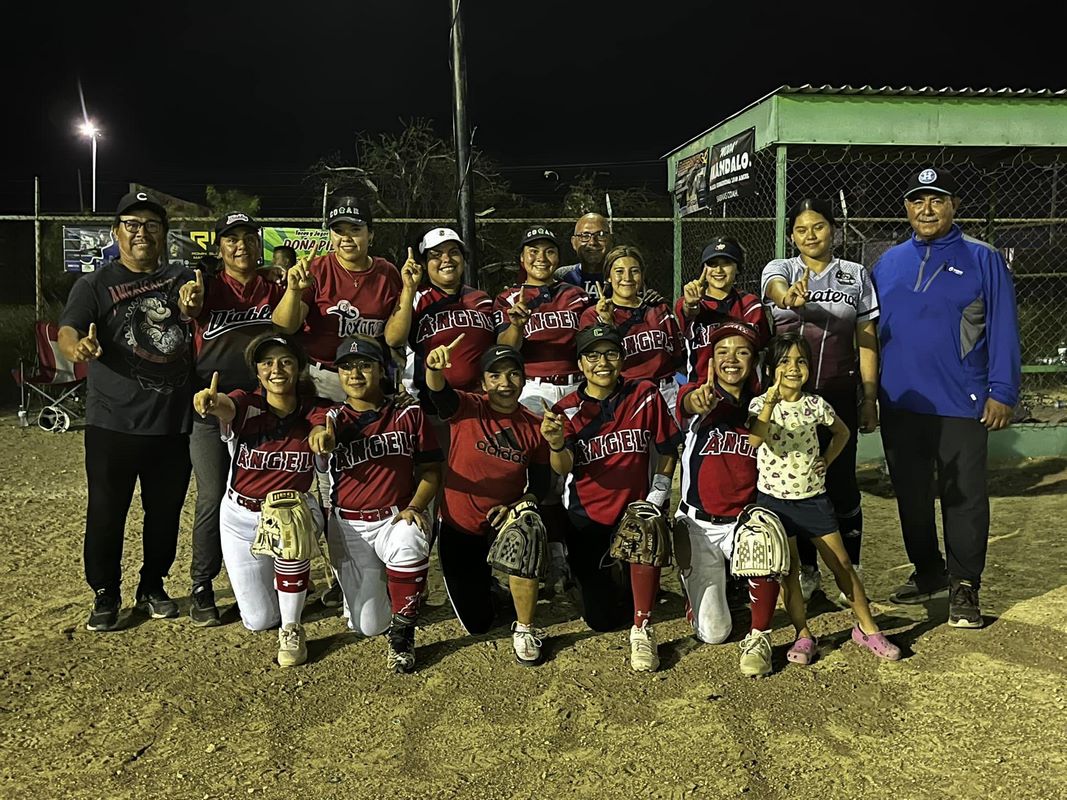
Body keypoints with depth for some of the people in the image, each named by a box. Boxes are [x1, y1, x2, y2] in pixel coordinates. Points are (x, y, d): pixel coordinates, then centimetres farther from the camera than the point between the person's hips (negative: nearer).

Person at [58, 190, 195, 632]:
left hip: (174, 421, 3)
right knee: (107, 512, 4)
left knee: (166, 511, 12)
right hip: (113, 421, -2)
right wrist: (79, 346, -36)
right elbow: (68, 328, -12)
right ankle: (105, 595, 21)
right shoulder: (96, 284, 2)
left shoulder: (183, 279, 11)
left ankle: (153, 587, 30)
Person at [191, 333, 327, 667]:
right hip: (241, 516, 1)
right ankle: (265, 579, 41)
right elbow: (225, 407, -38)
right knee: (259, 621, 3)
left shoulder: (312, 411, -10)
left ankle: (292, 629, -18)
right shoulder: (246, 405, -15)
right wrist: (210, 401, -62)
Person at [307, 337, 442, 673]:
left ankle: (402, 633, -16)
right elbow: (319, 435, -25)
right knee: (368, 626, 0)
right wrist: (323, 439, -50)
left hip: (397, 516, -1)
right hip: (348, 524, 1)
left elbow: (431, 471, 3)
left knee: (409, 545, -39)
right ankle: (372, 581, 37)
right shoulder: (334, 417, 1)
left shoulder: (409, 415, 2)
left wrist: (414, 507, -16)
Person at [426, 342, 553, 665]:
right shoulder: (468, 409, -11)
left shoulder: (534, 426, -4)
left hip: (505, 521, 1)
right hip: (459, 527, 0)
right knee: (477, 623, 6)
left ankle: (525, 630, -13)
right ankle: (483, 583, 43)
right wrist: (434, 367, -56)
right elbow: (439, 392, -33)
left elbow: (540, 485, 0)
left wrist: (515, 507, -20)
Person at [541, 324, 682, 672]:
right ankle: (606, 574, 42)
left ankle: (642, 630, -20)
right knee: (602, 620, 6)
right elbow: (563, 468, -20)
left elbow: (668, 450, 6)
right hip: (587, 516, 1)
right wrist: (557, 445, -41)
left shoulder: (646, 396, -4)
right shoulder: (567, 410, -5)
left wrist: (658, 494, -5)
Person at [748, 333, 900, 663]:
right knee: (788, 570, 3)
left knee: (842, 563, 5)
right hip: (775, 499, -2)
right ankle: (803, 635, 15)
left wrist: (826, 460, 7)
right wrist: (770, 400, -35)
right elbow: (754, 441, -29)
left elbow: (842, 432, 20)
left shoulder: (816, 404, -1)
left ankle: (867, 627, 19)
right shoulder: (761, 404, -8)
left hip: (813, 496, 2)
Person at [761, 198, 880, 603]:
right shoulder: (780, 268, 5)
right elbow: (776, 289, -21)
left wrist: (869, 399, 2)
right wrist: (790, 297, -45)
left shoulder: (856, 275, 7)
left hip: (838, 393, 0)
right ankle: (806, 569, 21)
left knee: (840, 481, 2)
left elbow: (867, 341, 7)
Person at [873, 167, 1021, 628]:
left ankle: (964, 586, 16)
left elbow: (1002, 331, -4)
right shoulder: (888, 263, 9)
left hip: (961, 404, -4)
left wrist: (1001, 393, -9)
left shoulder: (982, 260, -1)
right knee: (910, 494, 13)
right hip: (899, 403, 4)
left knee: (964, 496, 3)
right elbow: (870, 331, 11)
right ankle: (927, 572, 30)